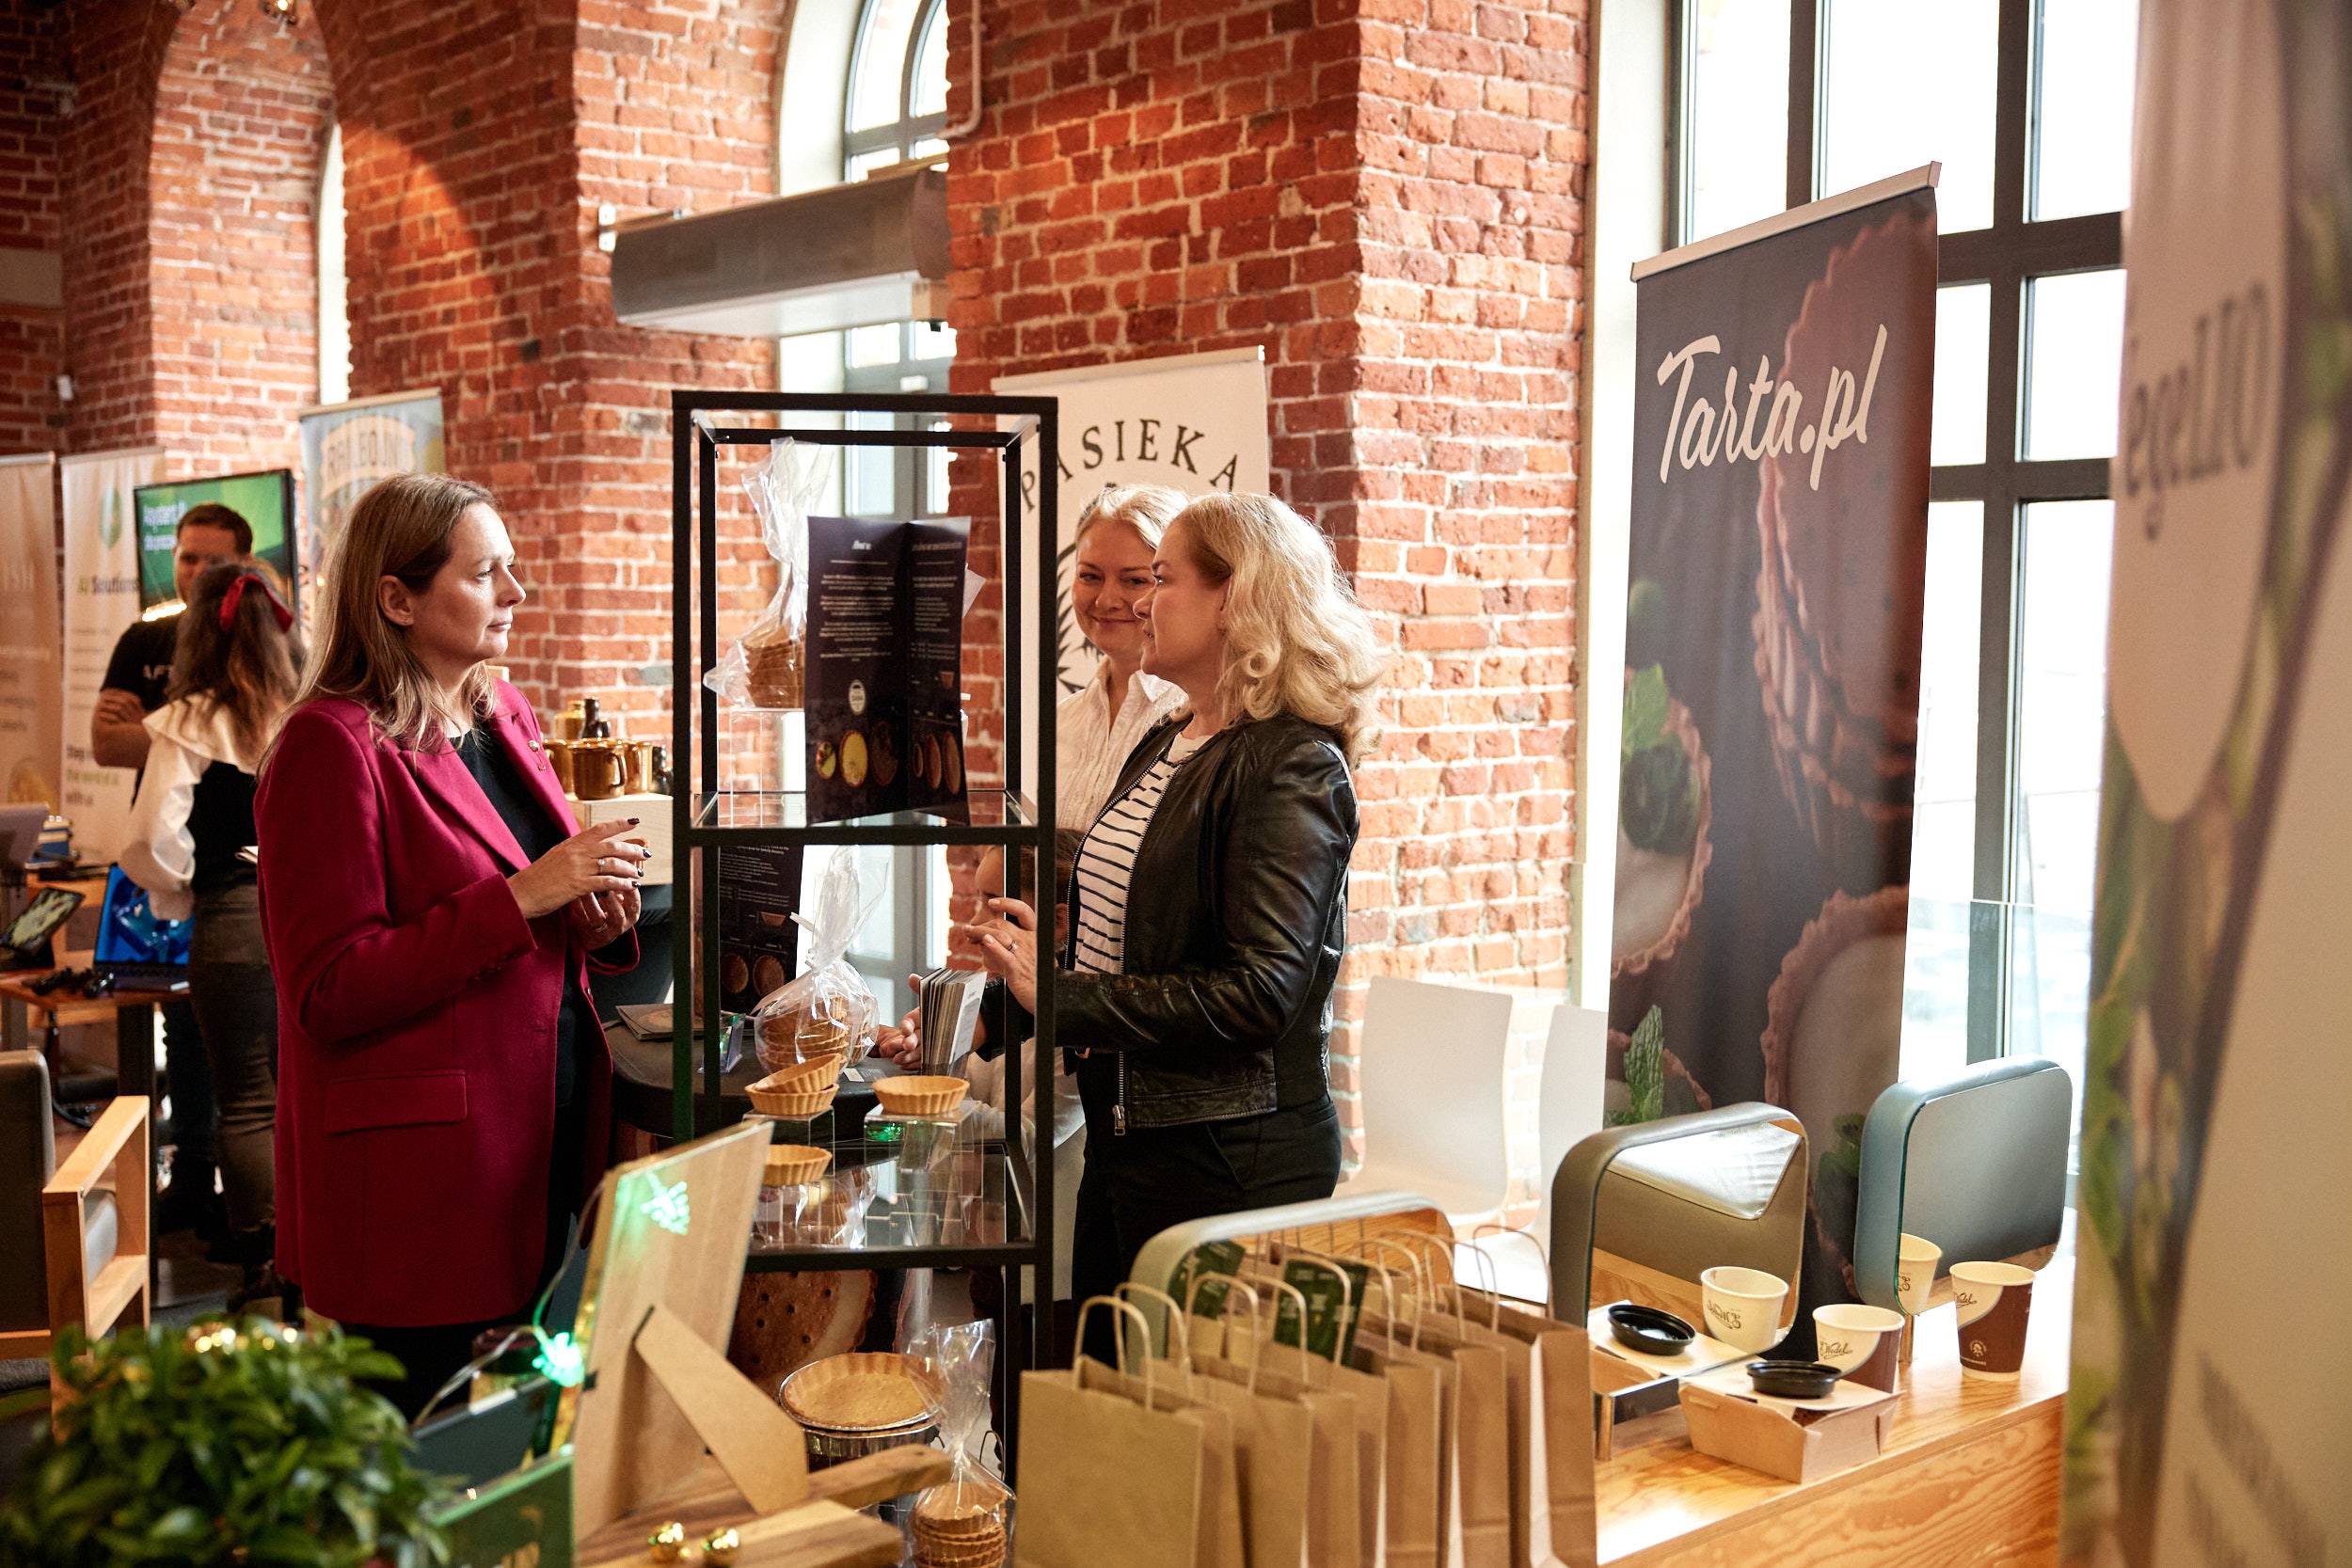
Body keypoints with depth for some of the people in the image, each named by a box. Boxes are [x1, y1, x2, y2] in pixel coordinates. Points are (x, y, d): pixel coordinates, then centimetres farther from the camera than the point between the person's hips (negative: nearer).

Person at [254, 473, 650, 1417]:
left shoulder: (505, 718, 12)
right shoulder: (331, 747, -14)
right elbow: (330, 992, -19)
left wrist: (600, 919, 0)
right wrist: (523, 898, -24)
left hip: (549, 1145, 8)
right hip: (414, 1182, -8)